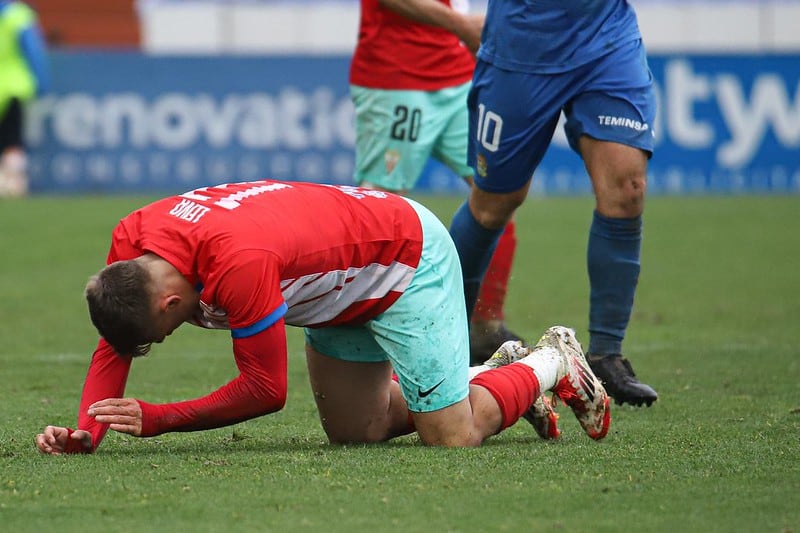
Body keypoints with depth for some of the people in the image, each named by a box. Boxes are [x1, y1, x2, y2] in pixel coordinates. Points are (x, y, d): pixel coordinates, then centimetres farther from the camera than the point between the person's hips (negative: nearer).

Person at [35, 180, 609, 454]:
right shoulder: (129, 241, -18)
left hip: (410, 261, -8)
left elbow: (266, 389, -31)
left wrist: (157, 420, -29)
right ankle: (498, 370, 28)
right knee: (354, 431, 10)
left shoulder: (240, 264, -41)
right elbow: (113, 348, -7)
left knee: (452, 437, -8)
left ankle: (552, 363, 20)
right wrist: (87, 432, -23)